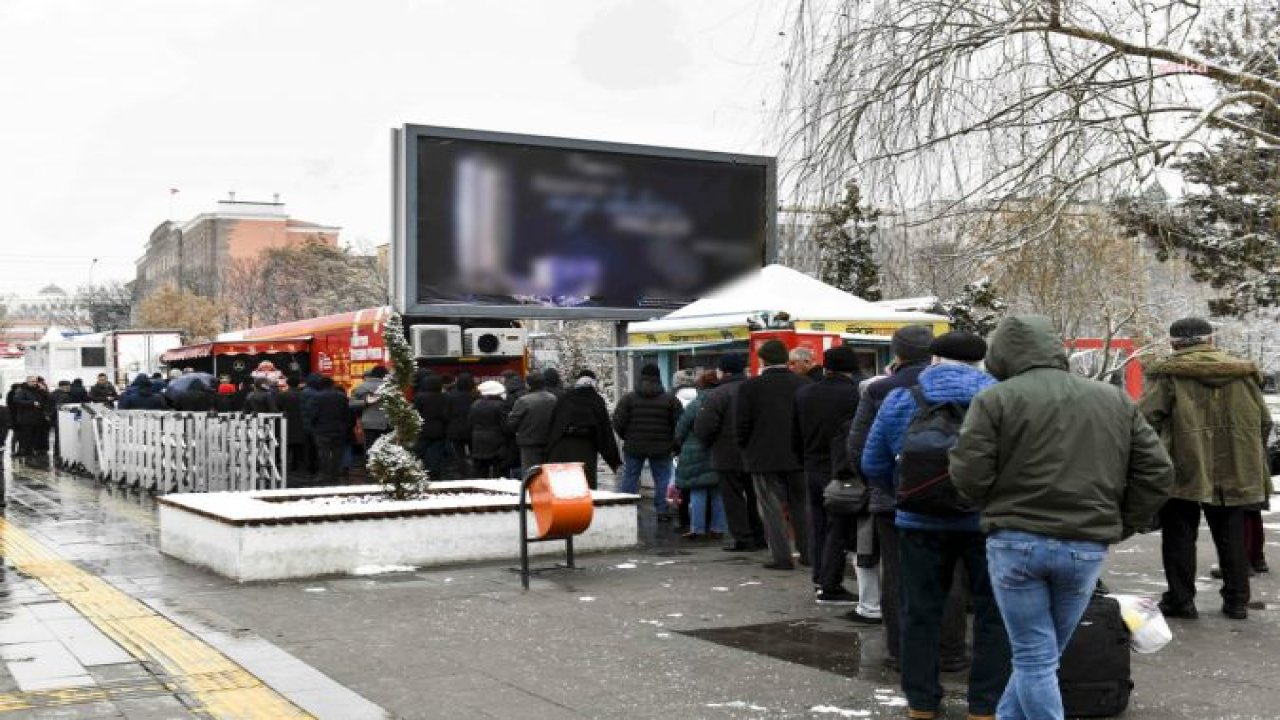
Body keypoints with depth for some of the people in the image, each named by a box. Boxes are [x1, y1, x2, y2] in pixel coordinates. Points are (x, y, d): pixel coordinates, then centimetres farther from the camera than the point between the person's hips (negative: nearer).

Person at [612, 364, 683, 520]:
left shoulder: (628, 398, -2)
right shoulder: (670, 399, -1)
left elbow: (618, 423, -5)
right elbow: (679, 424, -4)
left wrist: (626, 437, 11)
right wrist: (673, 442, 10)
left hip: (634, 447, 1)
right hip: (661, 448, 0)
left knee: (629, 478, 9)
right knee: (662, 479, 9)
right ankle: (662, 510, 8)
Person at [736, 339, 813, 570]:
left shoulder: (750, 387, -10)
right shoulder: (805, 385, -2)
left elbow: (741, 424, -8)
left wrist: (745, 449, 8)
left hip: (764, 457, -3)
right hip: (799, 456, 4)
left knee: (773, 508, 3)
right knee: (801, 505, 15)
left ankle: (782, 557, 1)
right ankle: (808, 553, 19)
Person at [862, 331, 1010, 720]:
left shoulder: (899, 400, 1)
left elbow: (873, 464, 4)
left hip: (921, 522, 2)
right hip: (988, 522, -1)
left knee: (921, 612, 13)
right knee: (993, 613, 10)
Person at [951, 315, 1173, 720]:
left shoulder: (996, 399, -3)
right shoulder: (1115, 400, 11)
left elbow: (968, 474, -8)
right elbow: (1157, 472, 8)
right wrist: (1123, 525, 14)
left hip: (1016, 542, -4)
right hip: (1087, 547, 4)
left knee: (1034, 658, 4)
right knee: (1045, 655, 17)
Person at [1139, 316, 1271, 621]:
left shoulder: (1168, 375, -7)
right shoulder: (1244, 373, 8)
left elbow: (1146, 421, -13)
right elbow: (1264, 422, 12)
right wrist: (1253, 457, 24)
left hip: (1184, 471, -4)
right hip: (1235, 473, 4)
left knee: (1179, 536, 7)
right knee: (1232, 538, 14)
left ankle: (1181, 600, 9)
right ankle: (1237, 601, 20)